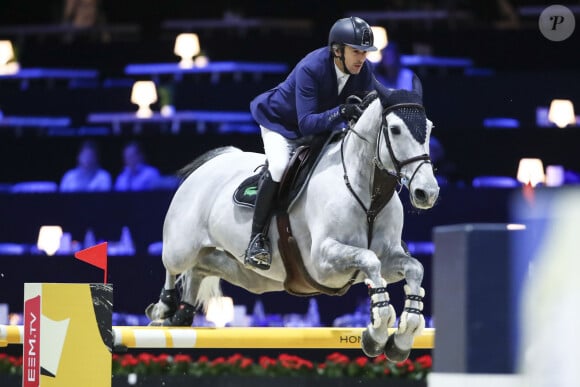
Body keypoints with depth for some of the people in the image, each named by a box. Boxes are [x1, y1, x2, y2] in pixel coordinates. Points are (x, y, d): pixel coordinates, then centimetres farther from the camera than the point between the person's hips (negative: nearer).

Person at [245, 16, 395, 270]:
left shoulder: (363, 71, -18)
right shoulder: (310, 68, -35)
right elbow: (306, 123, -39)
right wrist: (342, 111, -53)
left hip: (322, 127, 7)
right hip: (281, 123, -7)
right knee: (279, 167, -32)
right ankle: (257, 238, -23)